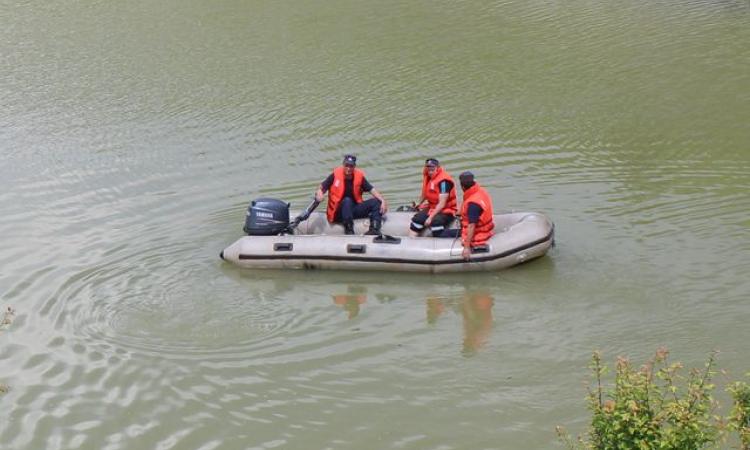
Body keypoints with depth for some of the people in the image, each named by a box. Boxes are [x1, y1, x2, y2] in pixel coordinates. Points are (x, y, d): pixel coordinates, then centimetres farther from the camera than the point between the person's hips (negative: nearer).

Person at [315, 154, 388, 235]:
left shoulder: (359, 176, 1)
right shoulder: (335, 175, -7)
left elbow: (372, 190, -3)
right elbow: (321, 189, -6)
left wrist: (383, 201, -18)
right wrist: (319, 195, -30)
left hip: (354, 209, 4)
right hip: (338, 212, -4)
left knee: (375, 202, -14)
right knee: (347, 201, -35)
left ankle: (375, 229, -31)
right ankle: (349, 231, -40)